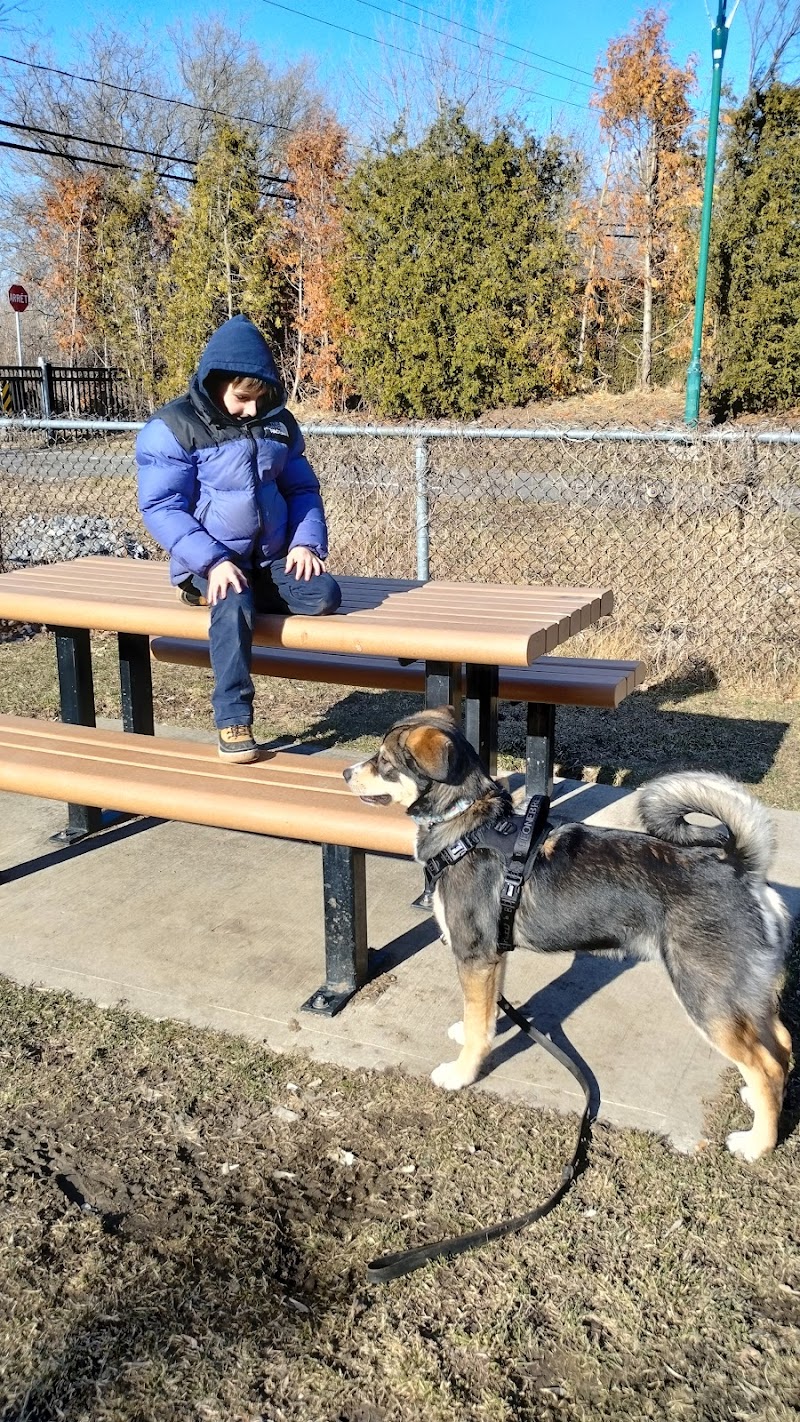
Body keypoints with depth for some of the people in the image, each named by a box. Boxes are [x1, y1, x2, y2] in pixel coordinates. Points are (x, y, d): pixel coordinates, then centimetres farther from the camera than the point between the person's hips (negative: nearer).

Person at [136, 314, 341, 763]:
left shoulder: (278, 422, 8)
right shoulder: (173, 427, -8)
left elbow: (303, 488, 14)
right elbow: (160, 508, -12)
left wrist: (307, 541, -6)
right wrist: (212, 562, -24)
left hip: (272, 558, 5)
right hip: (211, 560, -4)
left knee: (324, 595, -21)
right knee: (234, 604, -35)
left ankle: (231, 592, -2)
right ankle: (233, 720, -25)